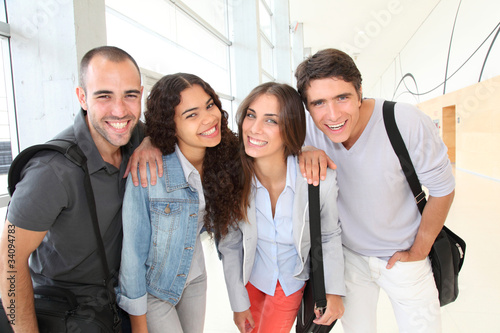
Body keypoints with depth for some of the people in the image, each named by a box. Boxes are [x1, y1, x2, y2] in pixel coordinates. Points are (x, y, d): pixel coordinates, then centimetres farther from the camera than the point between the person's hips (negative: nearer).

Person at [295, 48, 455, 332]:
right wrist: (302, 152, -29)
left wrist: (418, 251, -5)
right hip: (348, 256, 2)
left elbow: (443, 190, -13)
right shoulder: (308, 128, -19)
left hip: (403, 256, -1)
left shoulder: (408, 123, -26)